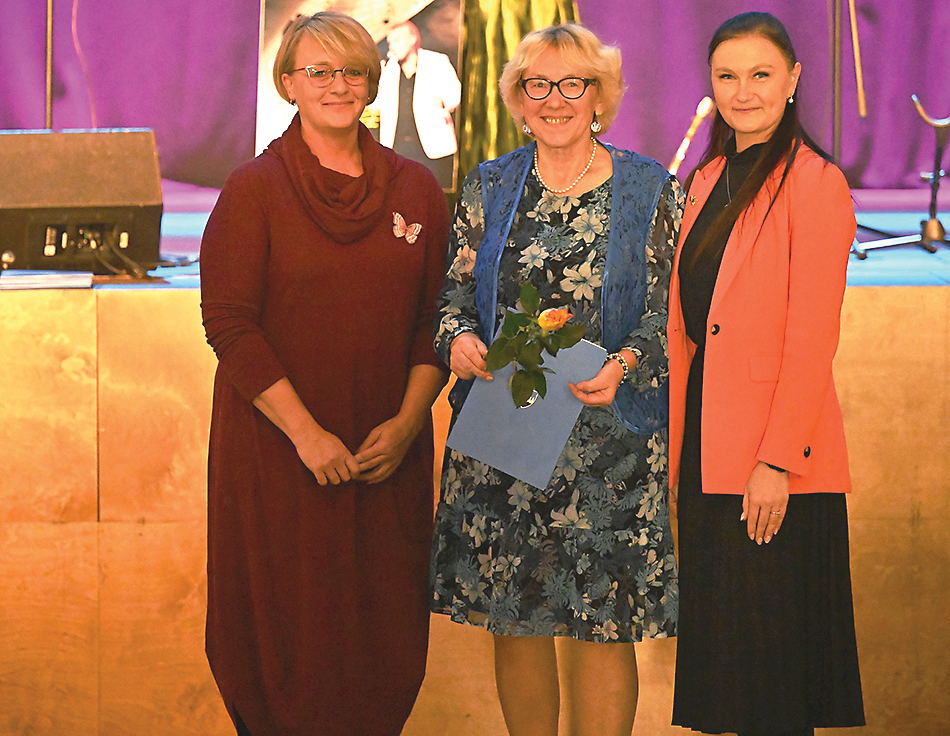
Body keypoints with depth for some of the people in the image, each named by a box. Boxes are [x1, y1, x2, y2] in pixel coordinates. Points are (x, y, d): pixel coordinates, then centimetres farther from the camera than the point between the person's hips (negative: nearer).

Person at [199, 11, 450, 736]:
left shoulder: (416, 188, 6)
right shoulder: (255, 188, -4)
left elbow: (437, 320, 7)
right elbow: (229, 323, -9)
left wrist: (408, 420, -6)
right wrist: (305, 432, -15)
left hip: (389, 451, 3)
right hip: (276, 450, -3)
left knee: (386, 628, 7)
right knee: (288, 622, 3)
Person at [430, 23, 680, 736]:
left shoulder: (651, 191, 3)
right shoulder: (487, 189, 10)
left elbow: (667, 310, 0)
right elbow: (454, 291, 10)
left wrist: (622, 365, -18)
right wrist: (459, 339, -12)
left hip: (609, 436, -2)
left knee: (602, 624, -2)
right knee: (515, 622, 6)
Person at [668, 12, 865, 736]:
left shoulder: (813, 182, -10)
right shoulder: (708, 180, 14)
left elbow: (811, 342, -14)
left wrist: (777, 461, -18)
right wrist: (676, 444, 10)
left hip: (773, 465, -8)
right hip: (706, 447, 8)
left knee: (770, 652, -1)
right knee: (718, 642, 13)